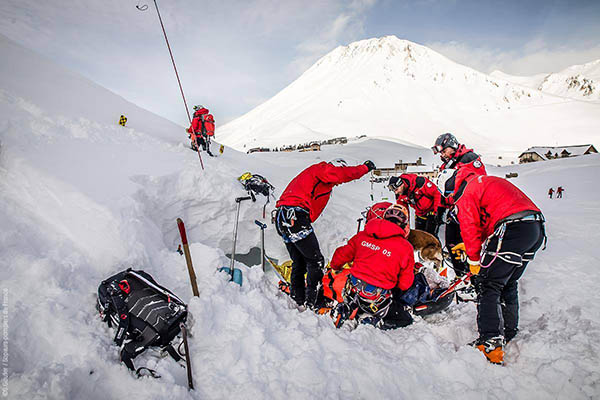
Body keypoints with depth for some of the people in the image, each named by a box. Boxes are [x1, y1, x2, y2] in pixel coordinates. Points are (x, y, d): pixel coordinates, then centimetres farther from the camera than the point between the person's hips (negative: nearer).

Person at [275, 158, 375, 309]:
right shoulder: (323, 169, 1)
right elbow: (346, 174, -9)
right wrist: (365, 167, 4)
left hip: (283, 218, 10)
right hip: (295, 217, -10)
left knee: (299, 261, 16)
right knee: (315, 261, -3)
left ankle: (298, 300, 21)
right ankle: (312, 302, -1)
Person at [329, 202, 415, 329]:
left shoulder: (362, 235, 3)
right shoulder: (406, 247, -7)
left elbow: (340, 256, 13)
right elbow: (405, 284, -1)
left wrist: (333, 266, 34)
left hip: (352, 290, 5)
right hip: (378, 299, -4)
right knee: (406, 319, 15)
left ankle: (346, 308, 5)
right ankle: (367, 318, -4)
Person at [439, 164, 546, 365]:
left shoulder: (465, 193, 4)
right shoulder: (489, 181, 30)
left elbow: (470, 228, -3)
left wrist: (474, 261, 5)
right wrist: (469, 245, 35)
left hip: (513, 230, -9)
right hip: (537, 228, 9)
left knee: (488, 286, -4)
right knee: (508, 284, 21)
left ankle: (491, 344, -10)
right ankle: (508, 332, 30)